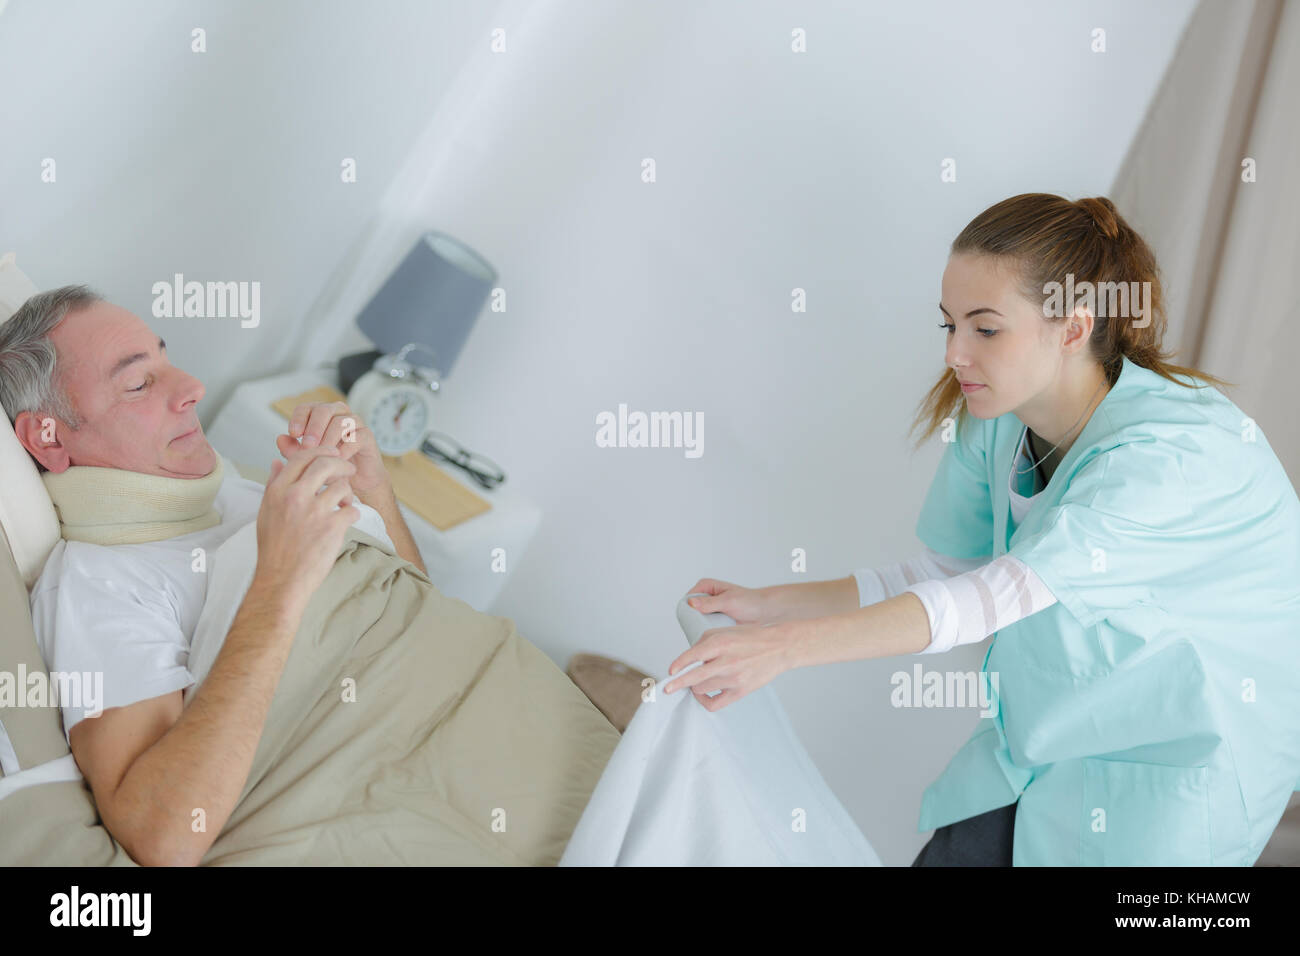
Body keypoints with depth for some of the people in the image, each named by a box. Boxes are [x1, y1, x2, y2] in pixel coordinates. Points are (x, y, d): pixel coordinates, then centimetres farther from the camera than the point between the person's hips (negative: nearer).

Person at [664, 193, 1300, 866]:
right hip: (1052, 731, 6)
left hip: (1181, 762, -6)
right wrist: (767, 606, -11)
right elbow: (946, 578, -2)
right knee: (949, 856, 5)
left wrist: (784, 646, -44)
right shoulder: (995, 424, -8)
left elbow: (1003, 594, -39)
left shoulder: (1176, 451, -32)